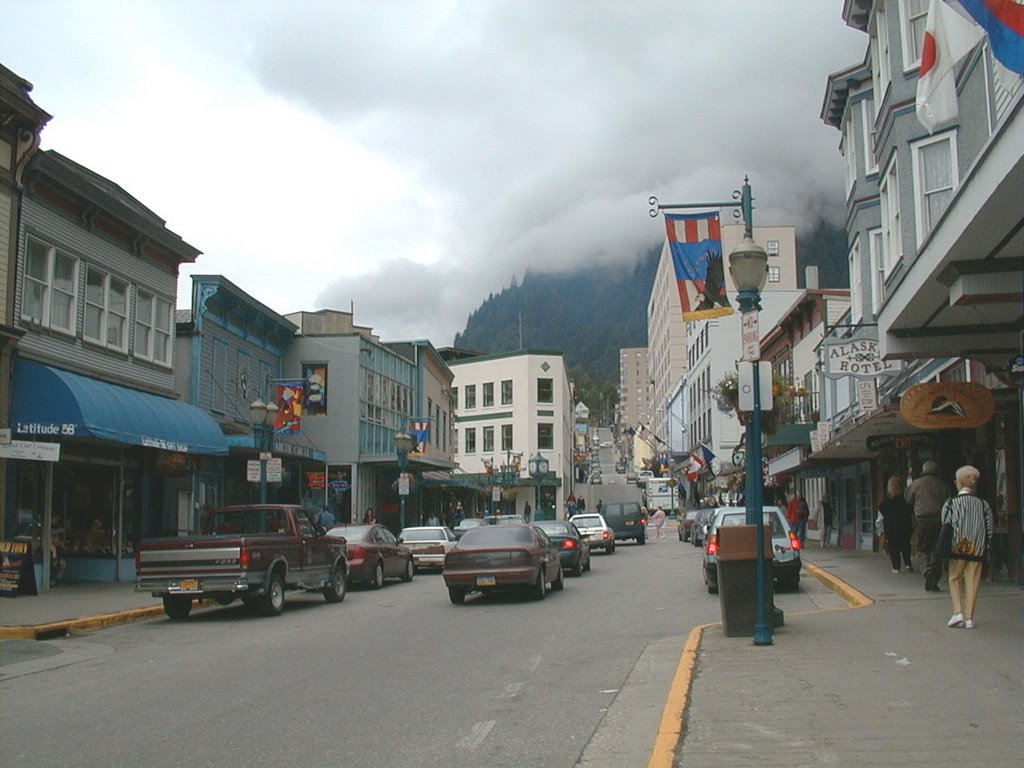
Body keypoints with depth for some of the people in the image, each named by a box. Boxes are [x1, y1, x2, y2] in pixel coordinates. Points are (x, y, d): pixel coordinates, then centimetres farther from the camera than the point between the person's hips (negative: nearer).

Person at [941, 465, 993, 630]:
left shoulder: (951, 503, -5)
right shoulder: (984, 504, 2)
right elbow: (989, 529, 5)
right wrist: (986, 546, 15)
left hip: (957, 548, -2)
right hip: (977, 549, 2)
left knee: (955, 579, 12)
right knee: (973, 582, 6)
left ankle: (958, 612, -1)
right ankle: (969, 618, 6)